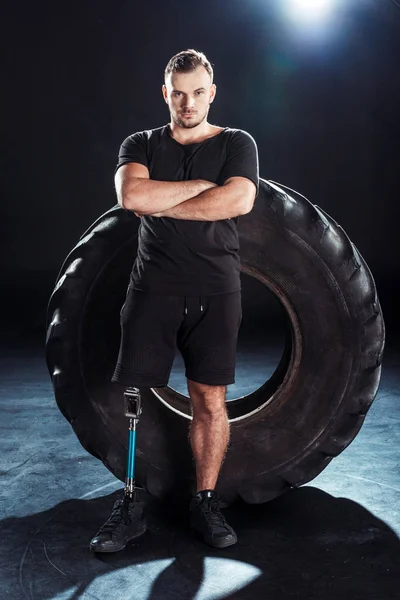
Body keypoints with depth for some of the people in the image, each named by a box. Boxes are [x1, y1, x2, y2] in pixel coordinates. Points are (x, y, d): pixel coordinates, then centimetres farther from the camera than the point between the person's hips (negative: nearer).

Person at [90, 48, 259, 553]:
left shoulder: (237, 144, 9)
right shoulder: (141, 145, 12)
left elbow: (239, 200, -11)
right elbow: (131, 195, -9)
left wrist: (160, 205, -7)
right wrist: (203, 185, -8)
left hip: (215, 290, 0)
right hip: (153, 288, 1)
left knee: (210, 401, 2)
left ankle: (205, 504, 16)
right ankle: (128, 508, 11)